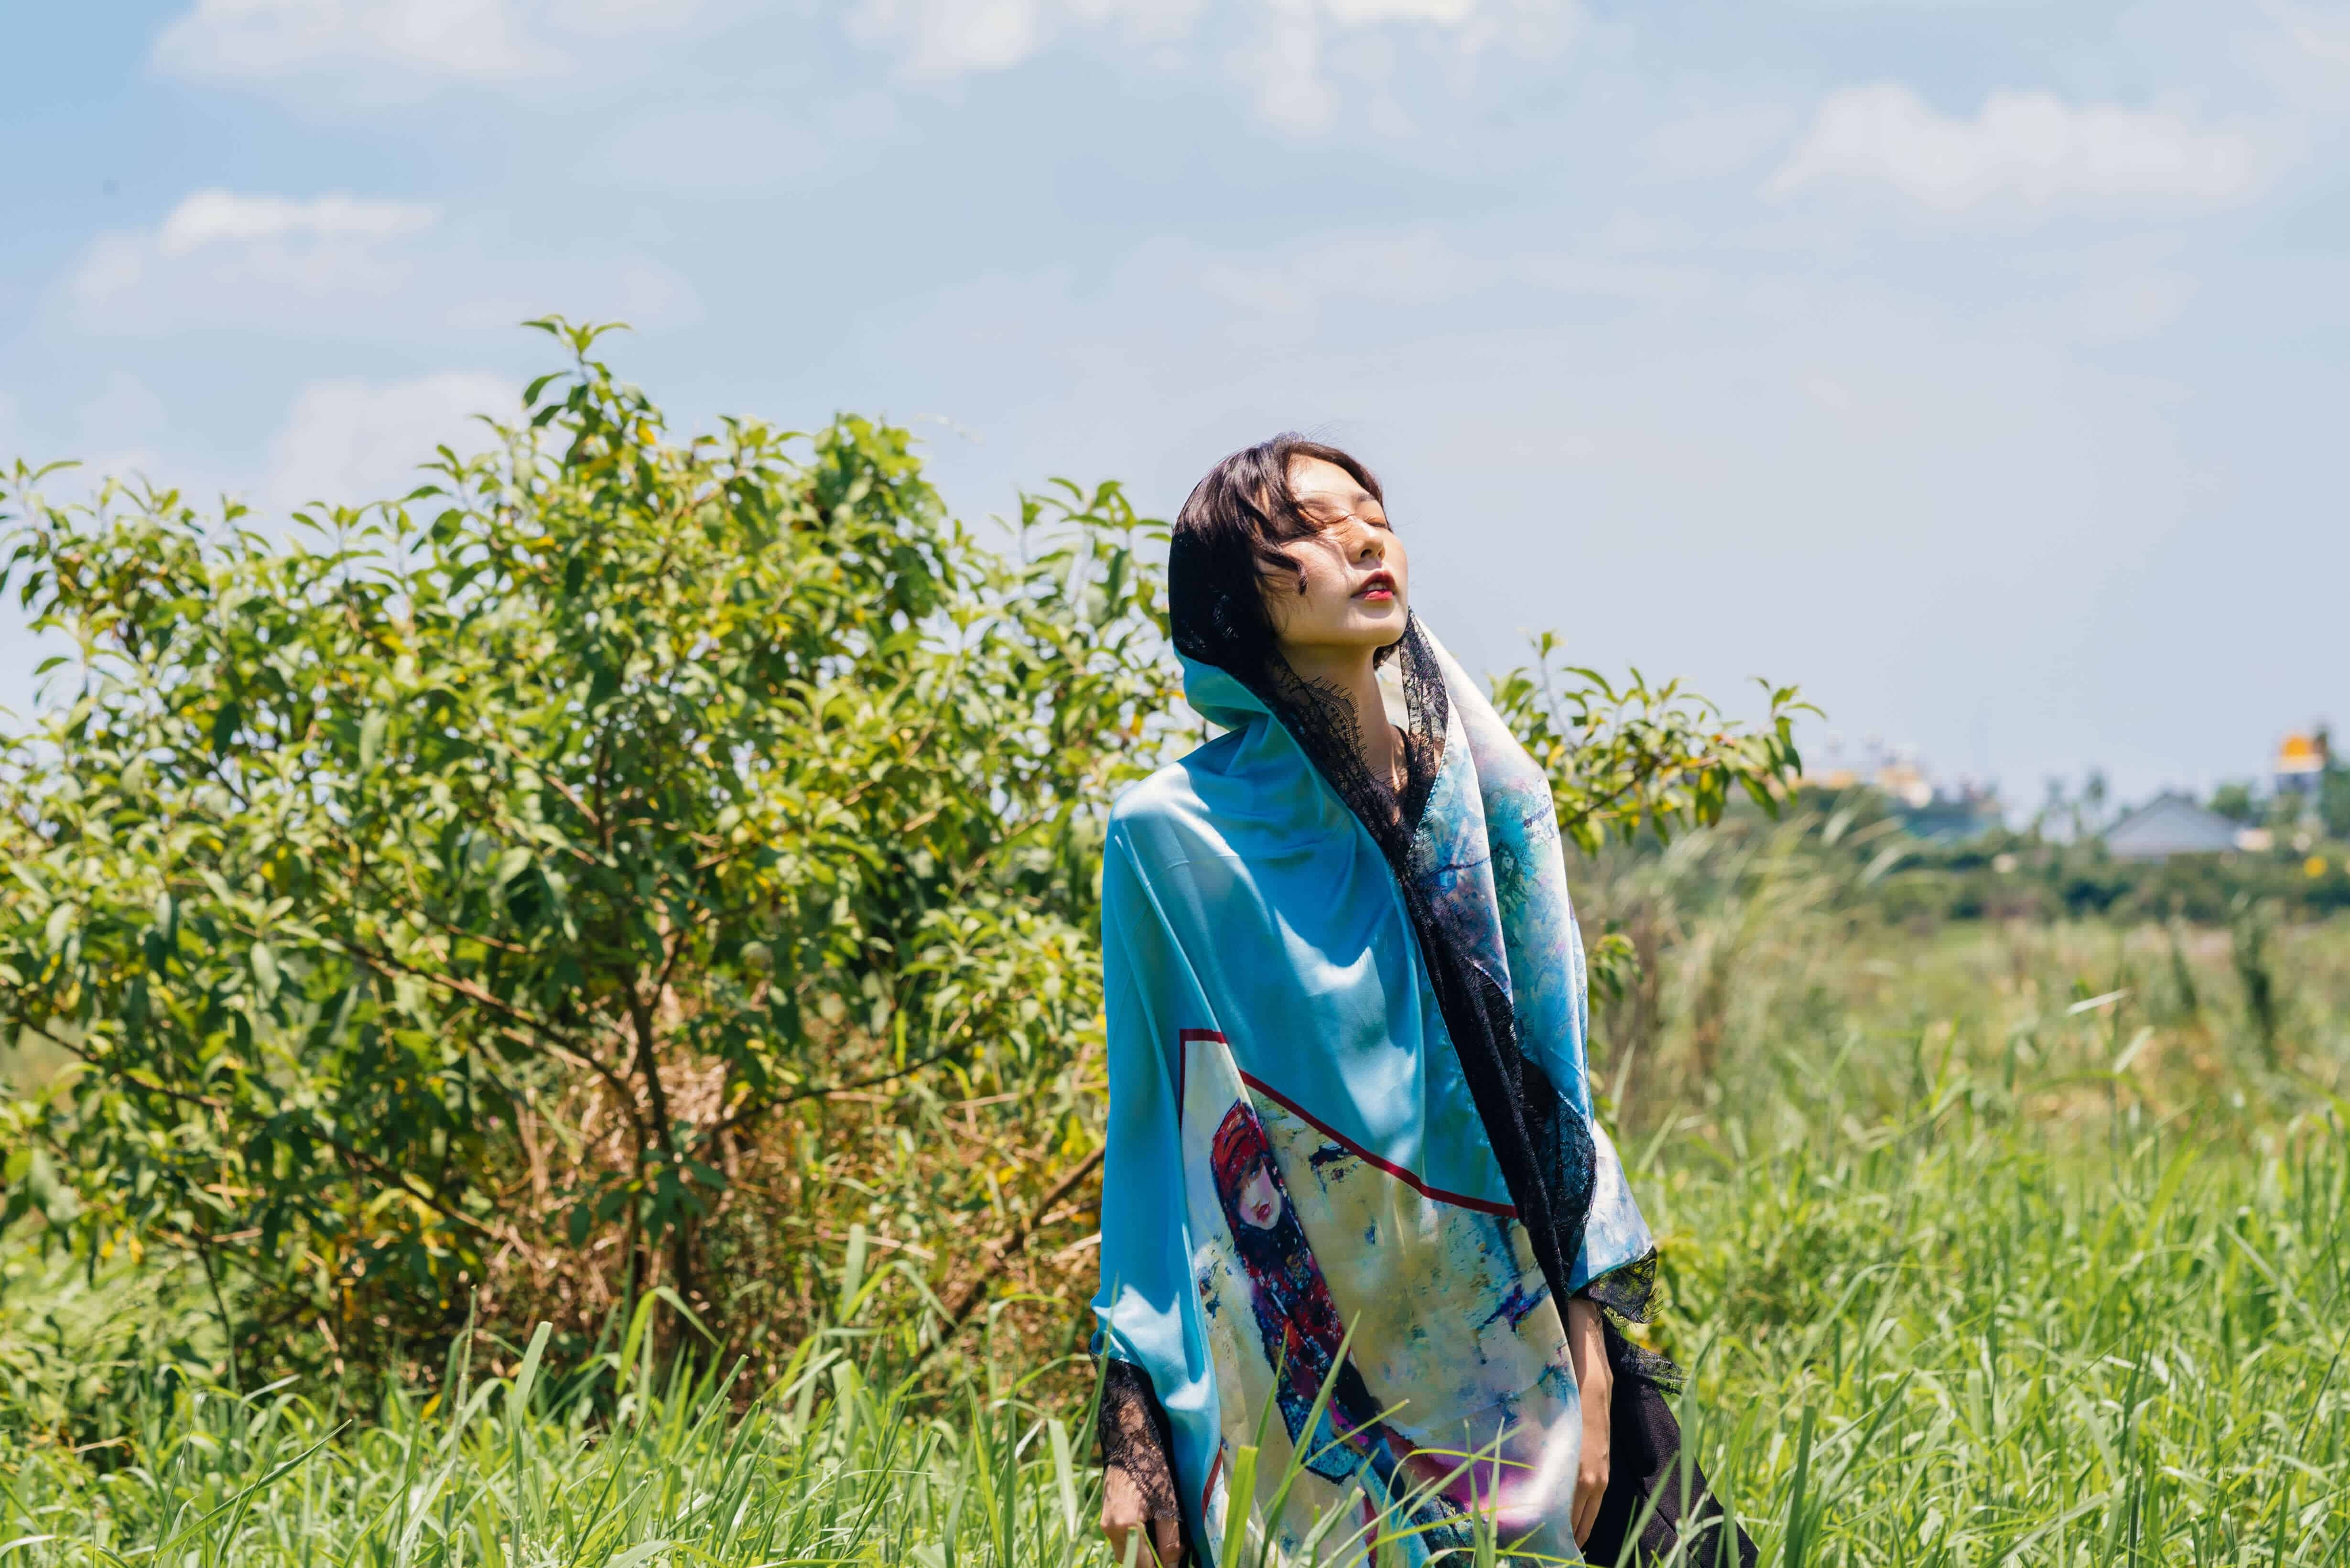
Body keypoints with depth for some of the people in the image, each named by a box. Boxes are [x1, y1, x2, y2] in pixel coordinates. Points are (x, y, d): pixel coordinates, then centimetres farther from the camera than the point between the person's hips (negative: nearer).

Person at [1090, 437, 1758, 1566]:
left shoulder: (1491, 797, 1)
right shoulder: (1176, 835, -8)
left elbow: (1553, 1084, 5)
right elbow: (1148, 1133, -3)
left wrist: (1589, 1364, 0)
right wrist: (1133, 1440, -4)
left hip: (1504, 1337, 3)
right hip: (1303, 1373, -3)